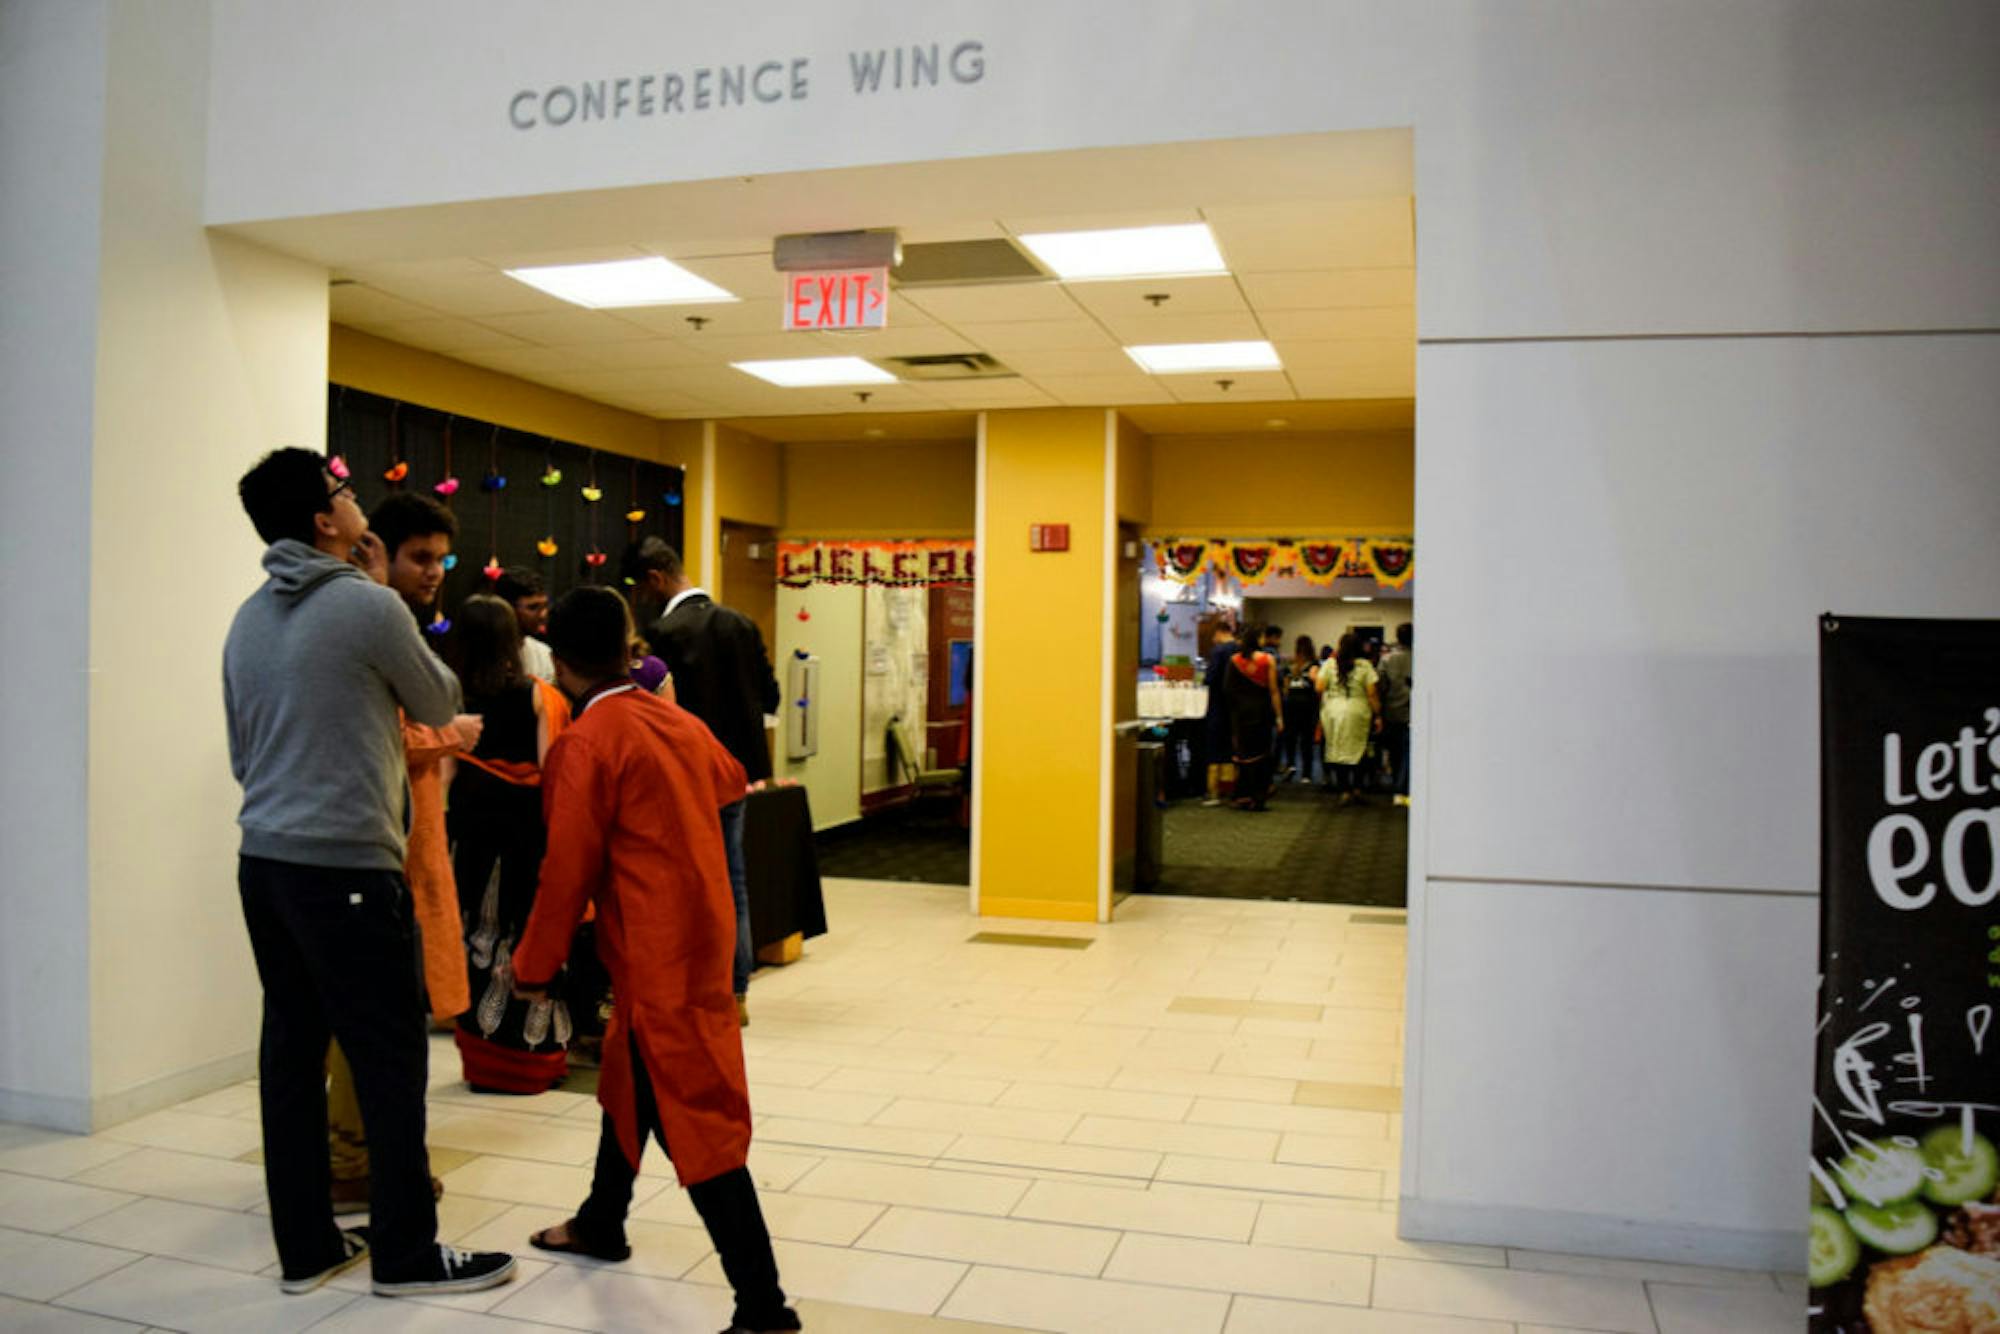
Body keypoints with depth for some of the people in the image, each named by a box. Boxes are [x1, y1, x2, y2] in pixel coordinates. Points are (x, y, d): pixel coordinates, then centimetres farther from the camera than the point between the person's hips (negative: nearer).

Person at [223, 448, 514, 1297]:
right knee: (390, 1058, 1)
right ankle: (406, 1252, 9)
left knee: (292, 1050, 12)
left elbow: (242, 753, 19)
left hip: (263, 859, 8)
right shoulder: (366, 605, -11)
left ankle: (306, 1246, 21)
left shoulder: (249, 618, 12)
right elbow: (441, 705, 3)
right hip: (345, 864, -8)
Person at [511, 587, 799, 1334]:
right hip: (696, 933, 9)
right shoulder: (679, 722, 8)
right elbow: (730, 783, 28)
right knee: (633, 1079, 26)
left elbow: (568, 871, -15)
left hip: (657, 951, -9)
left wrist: (534, 967, -2)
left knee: (695, 1116, -7)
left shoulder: (586, 744, -16)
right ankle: (601, 1224, 45)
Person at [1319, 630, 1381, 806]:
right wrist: (1377, 715, 1)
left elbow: (1319, 689, -4)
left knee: (1338, 751, 6)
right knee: (1357, 751, 13)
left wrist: (1321, 711, 13)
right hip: (1358, 712, -1)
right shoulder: (1365, 665, -3)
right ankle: (1357, 788, 11)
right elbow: (1372, 694, -5)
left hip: (1334, 711, 1)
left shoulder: (1329, 664, 0)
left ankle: (1344, 791, 4)